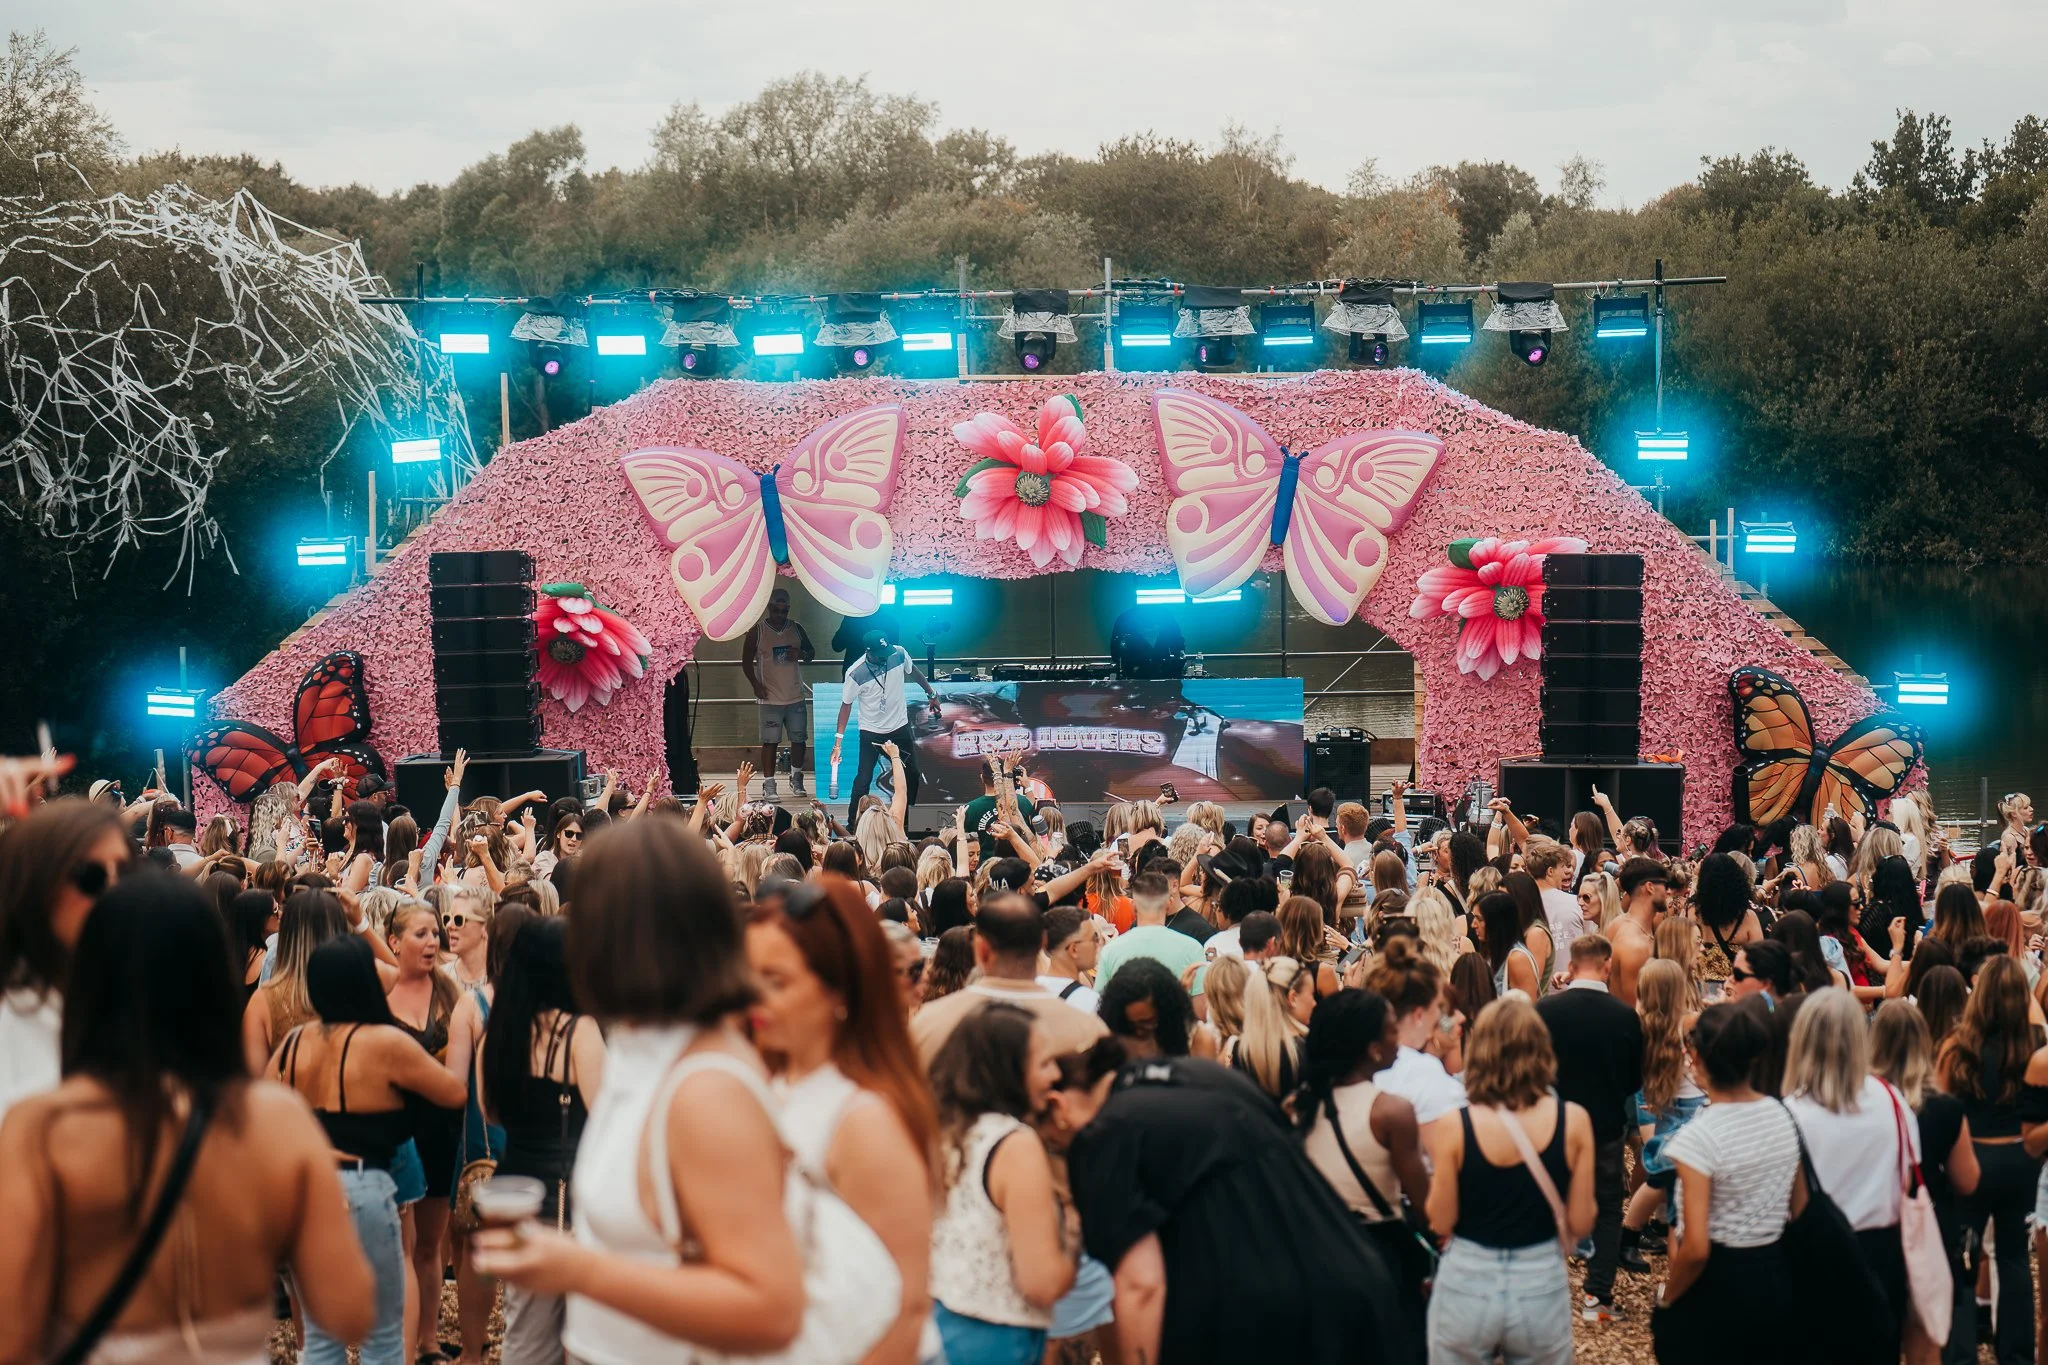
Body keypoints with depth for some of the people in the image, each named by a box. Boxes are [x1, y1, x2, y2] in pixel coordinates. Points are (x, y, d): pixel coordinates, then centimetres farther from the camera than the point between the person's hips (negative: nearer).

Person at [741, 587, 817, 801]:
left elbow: (811, 652, 17)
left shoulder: (796, 629, 6)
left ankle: (796, 779, 25)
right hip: (770, 698, -3)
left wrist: (801, 654, -7)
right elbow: (746, 661, 2)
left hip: (796, 697, 3)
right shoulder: (757, 631, -3)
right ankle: (768, 785, 0)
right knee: (770, 741, -4)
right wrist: (756, 685, -10)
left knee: (798, 739, 8)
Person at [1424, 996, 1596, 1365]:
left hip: (1467, 1288, -1)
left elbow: (1441, 1223, -7)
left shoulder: (1453, 1127, -14)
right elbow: (1581, 1224, -5)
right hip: (1541, 1288, 1)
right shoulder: (1573, 1121, -10)